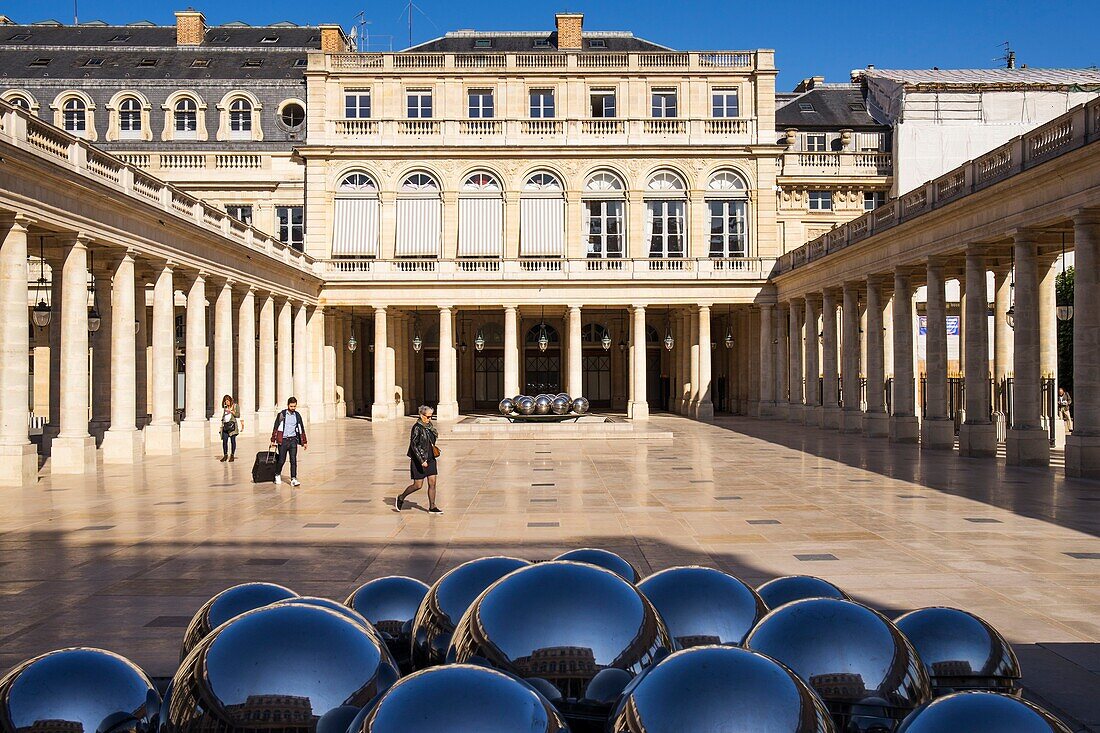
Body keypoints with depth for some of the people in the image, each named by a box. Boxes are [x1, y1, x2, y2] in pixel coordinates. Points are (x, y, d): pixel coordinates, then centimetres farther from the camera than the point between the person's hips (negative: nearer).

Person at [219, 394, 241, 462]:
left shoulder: (235, 406, 5)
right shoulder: (225, 408, 19)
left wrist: (231, 411, -12)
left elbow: (238, 415, -3)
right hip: (225, 425, 4)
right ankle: (225, 455, 4)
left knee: (233, 440, -4)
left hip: (232, 425, -4)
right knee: (224, 441, -3)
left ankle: (232, 456, 0)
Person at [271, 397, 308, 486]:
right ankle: (277, 474, 28)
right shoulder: (282, 414, -1)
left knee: (293, 460, -6)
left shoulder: (297, 415, 9)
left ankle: (293, 479, -6)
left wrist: (304, 442, 13)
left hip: (293, 440, 2)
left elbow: (301, 429, 14)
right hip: (283, 440, -2)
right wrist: (273, 440, -3)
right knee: (282, 460, 2)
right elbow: (276, 427, 1)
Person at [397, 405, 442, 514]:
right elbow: (413, 445, -18)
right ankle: (401, 498, 21)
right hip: (419, 460, -7)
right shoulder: (417, 428, -15)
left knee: (432, 483, 2)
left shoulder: (429, 426, 7)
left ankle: (432, 507, 7)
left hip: (430, 459, 7)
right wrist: (421, 460, -22)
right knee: (418, 485, -1)